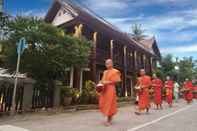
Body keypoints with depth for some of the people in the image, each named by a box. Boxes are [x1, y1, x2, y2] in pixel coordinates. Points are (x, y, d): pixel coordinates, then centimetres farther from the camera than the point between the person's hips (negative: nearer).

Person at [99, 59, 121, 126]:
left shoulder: (115, 71, -3)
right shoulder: (105, 72, 18)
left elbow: (118, 80, -12)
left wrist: (108, 82, -18)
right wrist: (100, 83, 2)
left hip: (110, 89, -7)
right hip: (104, 89, 7)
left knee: (109, 104, -4)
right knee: (103, 104, 9)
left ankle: (109, 120, 6)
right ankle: (110, 117, 28)